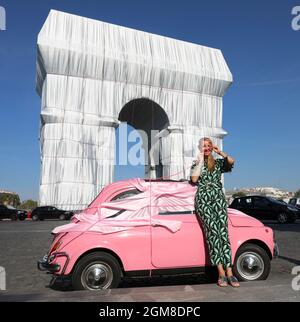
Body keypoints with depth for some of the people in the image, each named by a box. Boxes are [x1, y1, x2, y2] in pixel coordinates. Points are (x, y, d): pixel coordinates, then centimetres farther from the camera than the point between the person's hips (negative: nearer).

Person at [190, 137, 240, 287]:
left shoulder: (218, 163, 18)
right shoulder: (196, 164, 16)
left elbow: (231, 161, -4)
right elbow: (194, 179, -4)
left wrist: (219, 152, 3)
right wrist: (201, 160, 2)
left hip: (218, 198, 1)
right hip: (203, 200, -1)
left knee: (223, 231, -14)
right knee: (212, 230, -20)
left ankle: (228, 271, -16)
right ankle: (221, 271, -20)